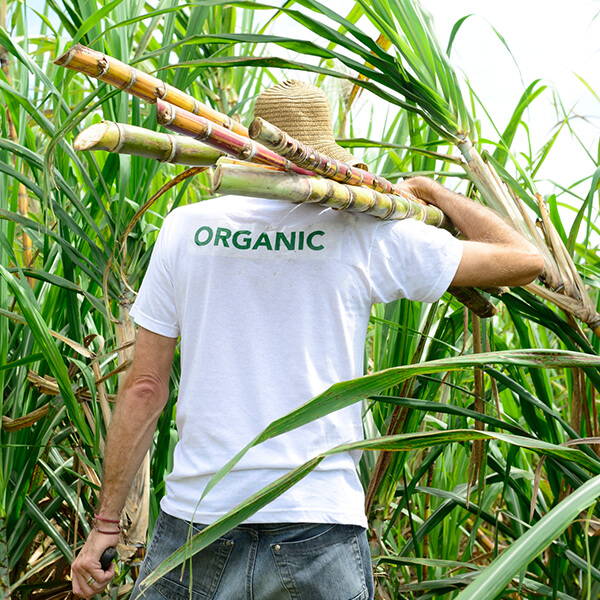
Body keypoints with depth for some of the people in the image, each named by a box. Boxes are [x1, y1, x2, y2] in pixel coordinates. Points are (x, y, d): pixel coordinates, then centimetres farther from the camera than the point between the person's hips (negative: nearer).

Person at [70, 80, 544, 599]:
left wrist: (106, 523, 10)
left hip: (196, 520, 2)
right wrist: (432, 191, 23)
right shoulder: (367, 236, -2)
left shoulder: (186, 227, 3)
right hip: (319, 532, -1)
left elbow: (144, 388, 3)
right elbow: (524, 260, 7)